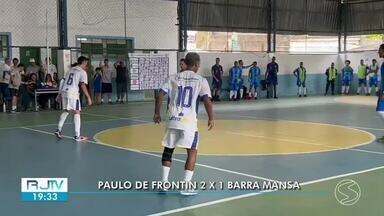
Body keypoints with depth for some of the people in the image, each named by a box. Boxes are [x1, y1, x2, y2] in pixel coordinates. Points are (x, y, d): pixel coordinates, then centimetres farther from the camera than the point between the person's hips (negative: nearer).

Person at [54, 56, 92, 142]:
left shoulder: (71, 70, 20)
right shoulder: (82, 72, -1)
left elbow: (63, 81, 20)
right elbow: (83, 86, -10)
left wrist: (60, 94, 25)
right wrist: (88, 98, -10)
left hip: (64, 91, 7)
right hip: (73, 93, -7)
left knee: (66, 111, 23)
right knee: (77, 112, -2)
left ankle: (59, 130, 23)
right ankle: (77, 136, -5)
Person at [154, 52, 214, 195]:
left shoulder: (174, 78, 8)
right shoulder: (201, 80, 0)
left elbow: (160, 95, 3)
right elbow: (207, 101, -9)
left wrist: (157, 114, 13)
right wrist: (211, 118, 3)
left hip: (173, 120, 3)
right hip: (189, 122, -3)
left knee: (168, 149, 19)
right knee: (192, 152, 7)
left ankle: (164, 182, 20)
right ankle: (186, 187, 2)